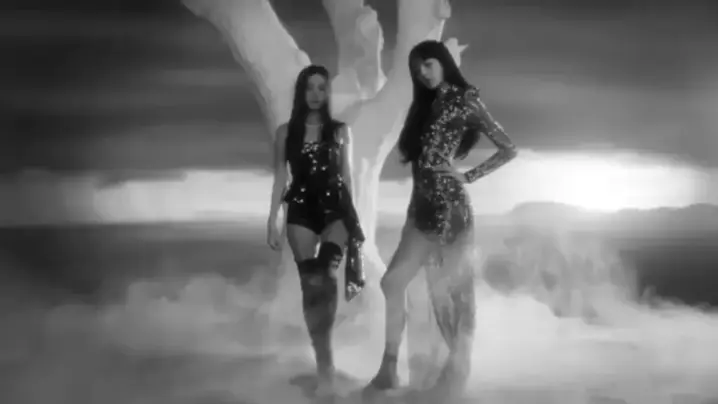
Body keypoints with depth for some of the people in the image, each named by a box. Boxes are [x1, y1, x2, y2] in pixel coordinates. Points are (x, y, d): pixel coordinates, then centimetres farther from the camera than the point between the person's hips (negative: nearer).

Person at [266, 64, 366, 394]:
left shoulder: (341, 130, 8)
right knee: (310, 284, 2)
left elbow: (346, 175, 11)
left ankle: (325, 362, -11)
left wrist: (351, 215, 8)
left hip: (335, 206, -1)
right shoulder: (286, 132, 8)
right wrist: (272, 221, 2)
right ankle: (324, 360, 12)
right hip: (301, 209, 1)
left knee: (325, 278, -22)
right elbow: (280, 178, 8)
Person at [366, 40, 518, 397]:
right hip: (422, 206, 8)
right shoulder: (426, 105, 20)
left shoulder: (465, 100, -2)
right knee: (393, 282, 2)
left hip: (449, 205, -8)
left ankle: (459, 369, 11)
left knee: (449, 289, -2)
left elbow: (508, 150, -3)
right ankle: (388, 369, 8)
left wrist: (468, 176, -4)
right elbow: (411, 152, 15)